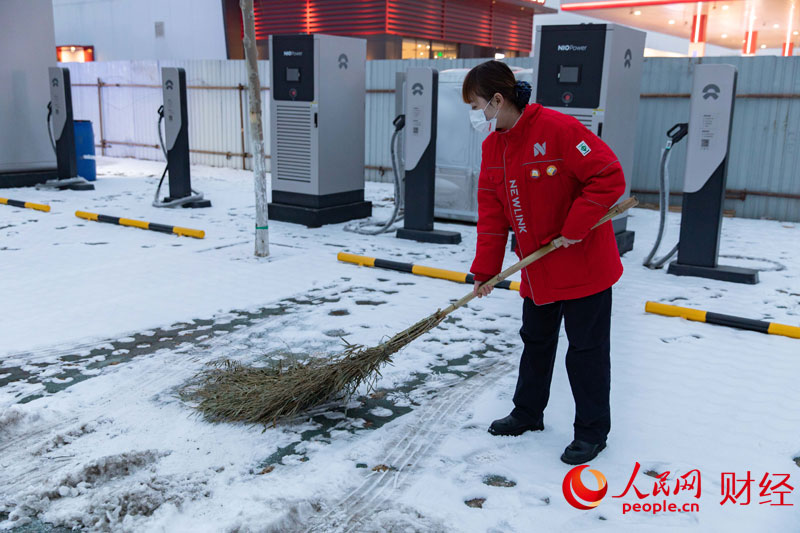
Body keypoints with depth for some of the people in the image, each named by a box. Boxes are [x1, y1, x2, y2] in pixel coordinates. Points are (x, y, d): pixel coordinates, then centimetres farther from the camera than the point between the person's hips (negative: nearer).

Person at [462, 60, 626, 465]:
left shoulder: (558, 129, -21)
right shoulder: (493, 146, 3)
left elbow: (609, 177, -22)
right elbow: (491, 212, 5)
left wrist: (575, 228, -24)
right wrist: (485, 269, 3)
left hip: (583, 263, -7)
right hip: (536, 269, 7)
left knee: (586, 348, 4)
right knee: (535, 341, 19)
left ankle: (592, 431, 19)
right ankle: (528, 413, 36)